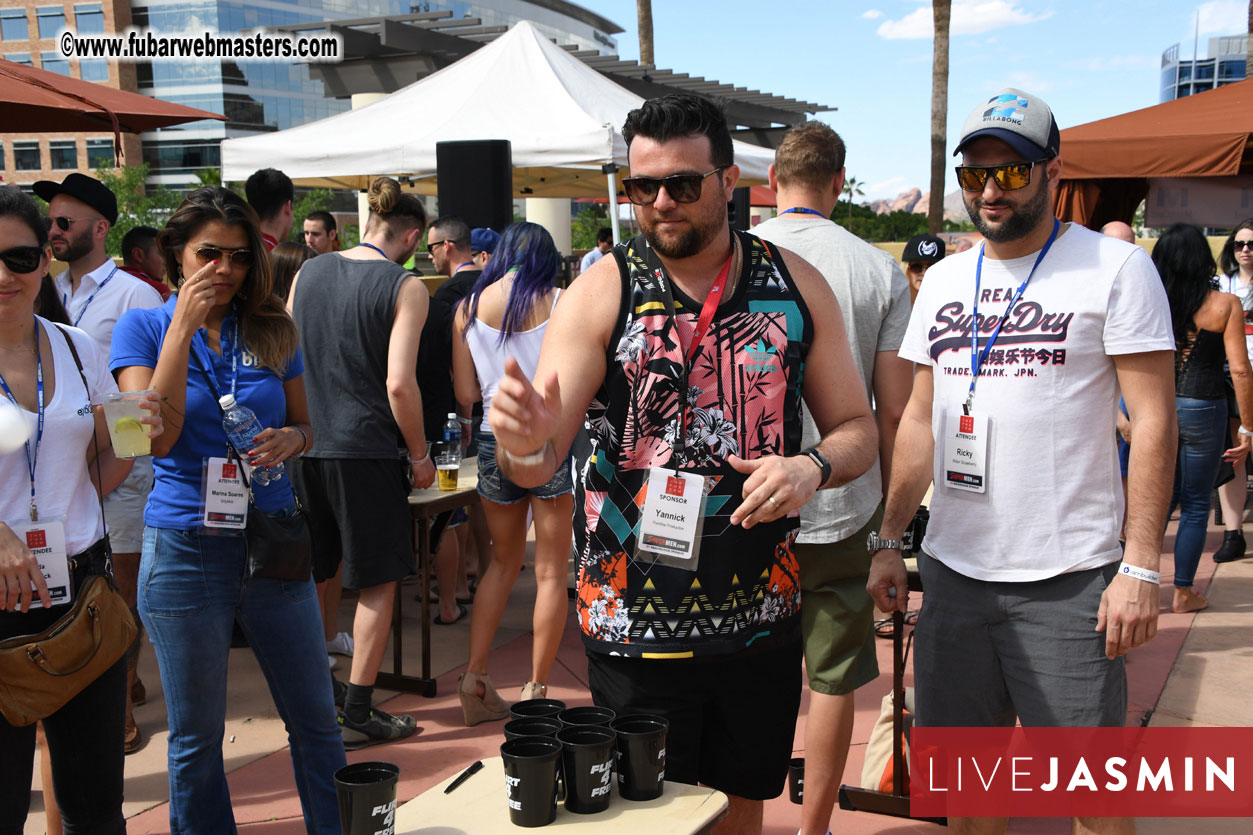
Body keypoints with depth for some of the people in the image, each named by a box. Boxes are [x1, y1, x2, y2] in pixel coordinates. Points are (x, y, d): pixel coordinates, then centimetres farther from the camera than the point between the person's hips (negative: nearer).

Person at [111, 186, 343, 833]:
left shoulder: (273, 330, 5)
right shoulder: (143, 328, -2)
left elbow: (304, 423, 14)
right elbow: (157, 437, -15)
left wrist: (291, 439, -10)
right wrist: (182, 328, -16)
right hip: (184, 550, -2)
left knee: (316, 721, 9)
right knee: (196, 736, 11)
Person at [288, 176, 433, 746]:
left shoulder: (308, 272, 8)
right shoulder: (404, 286, -8)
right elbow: (399, 384, -15)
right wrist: (420, 455, -5)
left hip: (304, 443, 6)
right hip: (365, 447, -6)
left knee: (309, 576, 18)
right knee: (378, 582, 6)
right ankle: (356, 713, 9)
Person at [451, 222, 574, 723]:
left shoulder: (468, 308, 3)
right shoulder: (561, 303, -7)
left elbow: (465, 394, 3)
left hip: (496, 442, 4)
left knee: (504, 562, 21)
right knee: (551, 572, 7)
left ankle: (474, 678, 17)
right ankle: (536, 692, 11)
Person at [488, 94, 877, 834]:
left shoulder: (796, 286, 1)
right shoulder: (602, 292, -7)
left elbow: (858, 428, 6)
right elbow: (538, 467, -12)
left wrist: (813, 467, -16)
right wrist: (524, 440, -35)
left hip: (763, 617, 3)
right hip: (635, 626, -2)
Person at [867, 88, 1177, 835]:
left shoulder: (1116, 268, -5)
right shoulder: (944, 281, 11)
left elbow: (1154, 419, -8)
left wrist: (1142, 567, -14)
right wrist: (888, 540, 9)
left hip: (1069, 577, -5)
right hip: (953, 569, 5)